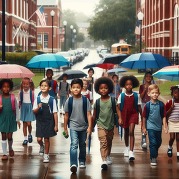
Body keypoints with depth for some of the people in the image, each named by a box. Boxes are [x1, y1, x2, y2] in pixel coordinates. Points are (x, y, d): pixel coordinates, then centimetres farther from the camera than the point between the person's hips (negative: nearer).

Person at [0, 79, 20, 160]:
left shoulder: (13, 97, -5)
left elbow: (17, 109, 1)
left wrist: (17, 120, 0)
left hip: (11, 119, -1)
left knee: (9, 136, 6)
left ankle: (10, 149, 34)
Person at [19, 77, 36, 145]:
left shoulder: (32, 92, -12)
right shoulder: (20, 92, -4)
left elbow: (33, 101, -4)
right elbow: (20, 101, 5)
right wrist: (19, 108, 1)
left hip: (30, 108, -3)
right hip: (23, 108, 3)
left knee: (28, 123, -6)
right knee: (24, 124, 7)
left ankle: (30, 135, 23)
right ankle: (25, 139, 15)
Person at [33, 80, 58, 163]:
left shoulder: (52, 99, -7)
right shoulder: (37, 99, -2)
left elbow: (55, 113, -4)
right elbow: (34, 111, 0)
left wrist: (56, 125, -4)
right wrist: (38, 108, -23)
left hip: (49, 122, -1)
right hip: (40, 122, 1)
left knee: (47, 139, 6)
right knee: (39, 139, -2)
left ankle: (46, 155, 22)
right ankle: (41, 146, 33)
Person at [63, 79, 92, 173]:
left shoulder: (85, 100, -6)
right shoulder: (69, 101, -4)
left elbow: (89, 114, -5)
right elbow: (66, 115, 3)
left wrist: (90, 126, -11)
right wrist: (65, 128, 6)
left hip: (83, 127, 2)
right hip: (73, 126, -1)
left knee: (82, 145, 16)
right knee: (74, 144, -16)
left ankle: (82, 161, 34)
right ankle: (73, 164, -24)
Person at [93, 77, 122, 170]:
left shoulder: (112, 100, -3)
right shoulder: (97, 102, -3)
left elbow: (117, 110, -7)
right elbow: (94, 114, 6)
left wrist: (120, 118, -24)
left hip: (110, 125, 2)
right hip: (101, 125, -2)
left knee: (109, 142, 19)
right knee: (103, 142, -15)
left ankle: (108, 156, 42)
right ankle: (104, 161, -22)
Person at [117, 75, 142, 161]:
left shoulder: (136, 95, -3)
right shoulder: (121, 96, -3)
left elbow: (139, 107, 2)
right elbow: (118, 107, -3)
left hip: (133, 114, -2)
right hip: (124, 115, 2)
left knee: (131, 132, -15)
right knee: (126, 132, 17)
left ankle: (131, 152, -21)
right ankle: (127, 148, 41)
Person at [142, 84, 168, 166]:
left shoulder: (161, 104, -5)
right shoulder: (147, 105, -9)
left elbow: (164, 116, 0)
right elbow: (144, 117, 0)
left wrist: (165, 126, -4)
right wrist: (144, 127, 4)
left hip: (159, 127, 3)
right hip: (151, 127, -3)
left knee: (158, 142, 17)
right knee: (153, 143, -8)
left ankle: (155, 154, 41)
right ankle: (153, 158, -1)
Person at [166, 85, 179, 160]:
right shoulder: (169, 103, -7)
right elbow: (166, 114, -6)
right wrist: (171, 108, -19)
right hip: (171, 122, -1)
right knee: (172, 137, -4)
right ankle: (170, 147, 27)